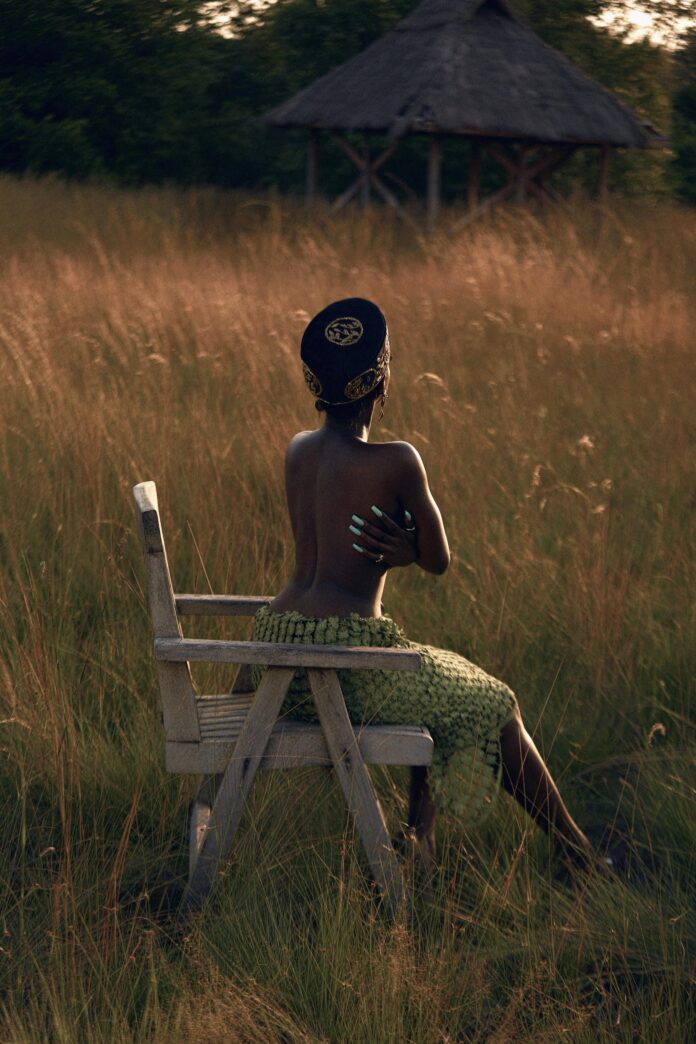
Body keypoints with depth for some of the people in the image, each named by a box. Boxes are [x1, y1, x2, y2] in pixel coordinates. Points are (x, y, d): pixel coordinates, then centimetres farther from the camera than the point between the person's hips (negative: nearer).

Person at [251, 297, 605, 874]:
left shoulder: (298, 449, 9)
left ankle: (421, 832, 25)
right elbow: (438, 561, -1)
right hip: (344, 662, -8)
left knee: (440, 688, 32)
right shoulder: (396, 462, -12)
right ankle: (582, 859, 24)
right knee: (496, 709, 14)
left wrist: (394, 550, 2)